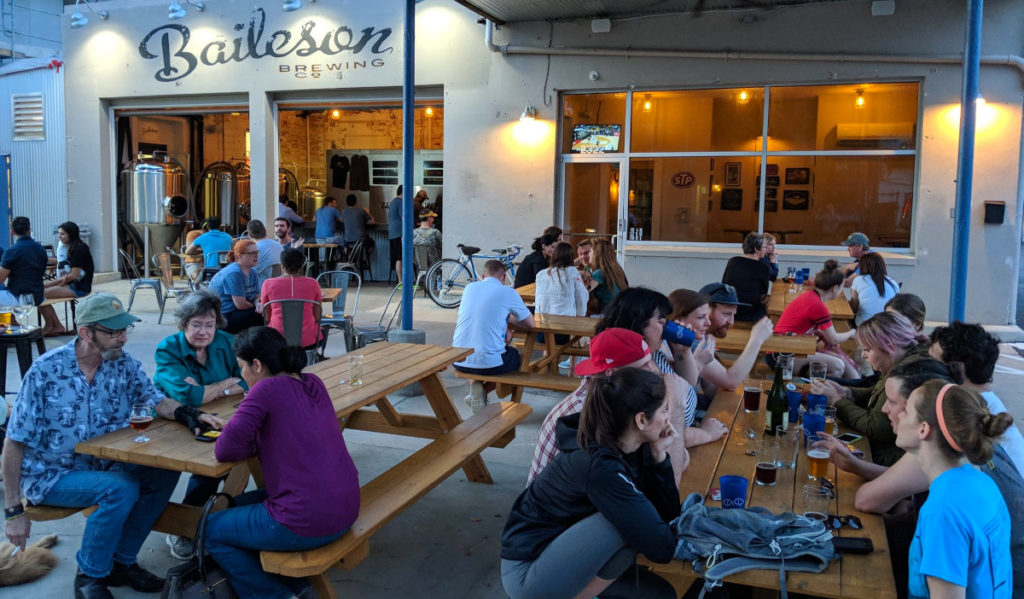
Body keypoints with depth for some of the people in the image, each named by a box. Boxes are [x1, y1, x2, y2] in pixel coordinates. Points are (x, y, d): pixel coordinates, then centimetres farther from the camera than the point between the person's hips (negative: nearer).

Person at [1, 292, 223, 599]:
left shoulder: (125, 365, -5)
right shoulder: (45, 371, -17)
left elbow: (158, 401, -7)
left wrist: (188, 414, -31)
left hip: (102, 466, 5)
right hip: (50, 475, -5)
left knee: (164, 473, -18)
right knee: (120, 489, -30)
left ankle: (121, 562, 0)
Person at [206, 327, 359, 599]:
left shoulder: (266, 389, -14)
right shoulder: (313, 383, 7)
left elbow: (225, 451, -15)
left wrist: (257, 444, 2)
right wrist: (264, 438, 7)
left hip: (307, 524, -8)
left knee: (211, 530, 16)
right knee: (238, 505, 28)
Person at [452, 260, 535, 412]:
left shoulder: (470, 288, 9)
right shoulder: (508, 292, -3)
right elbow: (530, 323, 9)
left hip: (459, 361, 4)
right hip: (489, 363, -4)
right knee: (517, 356, 28)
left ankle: (474, 385, 10)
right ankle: (484, 391, 6)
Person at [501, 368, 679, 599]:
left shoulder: (633, 446, -5)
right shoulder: (602, 466, -30)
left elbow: (667, 514, -2)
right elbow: (662, 548, -29)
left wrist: (659, 455, -13)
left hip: (561, 549, 8)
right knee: (630, 524, -26)